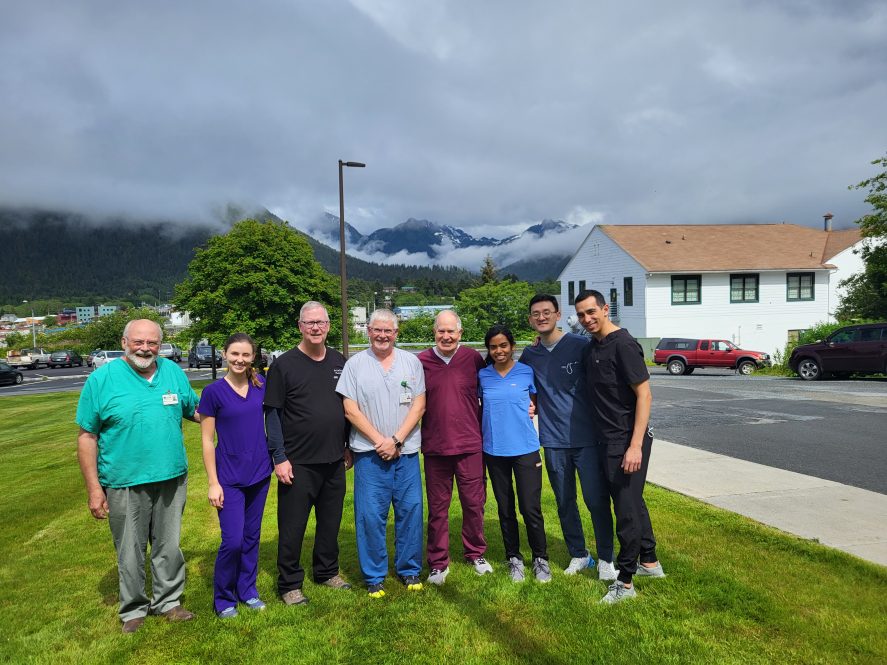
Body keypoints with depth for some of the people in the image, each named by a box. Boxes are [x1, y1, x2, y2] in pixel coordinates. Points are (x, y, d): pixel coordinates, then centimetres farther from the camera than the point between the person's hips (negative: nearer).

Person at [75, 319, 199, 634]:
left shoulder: (174, 372, 2)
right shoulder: (102, 379, -8)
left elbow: (195, 410, 15)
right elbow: (87, 436, -6)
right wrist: (94, 488, -9)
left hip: (171, 479, 3)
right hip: (125, 485, -3)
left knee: (169, 547, 16)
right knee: (130, 553, 12)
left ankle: (168, 601, 35)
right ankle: (133, 609, 32)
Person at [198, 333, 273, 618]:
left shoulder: (261, 385, 0)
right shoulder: (213, 392, -10)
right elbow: (207, 440, -6)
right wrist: (213, 482, -8)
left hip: (259, 474, 4)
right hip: (229, 477, -4)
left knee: (252, 536, 14)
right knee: (233, 540, -3)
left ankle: (247, 589, 31)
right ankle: (223, 598, 19)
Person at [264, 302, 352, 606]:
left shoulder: (339, 362, 7)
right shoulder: (284, 365, -7)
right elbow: (272, 414, -8)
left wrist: (348, 446, 13)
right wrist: (279, 457, -11)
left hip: (334, 460, 5)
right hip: (298, 463, -4)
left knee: (331, 521, 16)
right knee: (292, 526, 5)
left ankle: (327, 571, 34)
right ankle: (289, 584, 21)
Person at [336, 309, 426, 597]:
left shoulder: (412, 362, 6)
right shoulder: (355, 364, 1)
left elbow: (418, 405, 1)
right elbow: (350, 410, -3)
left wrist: (396, 440, -9)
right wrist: (380, 441, -9)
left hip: (406, 452, 2)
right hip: (369, 453, -1)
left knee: (411, 511, 6)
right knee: (370, 515, 1)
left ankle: (409, 570, 24)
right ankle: (374, 576, 17)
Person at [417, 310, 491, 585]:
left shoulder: (473, 358, -1)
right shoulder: (421, 362, -3)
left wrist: (482, 425, 7)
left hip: (470, 444, 1)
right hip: (435, 446, 0)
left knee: (474, 503, 12)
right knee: (437, 507, 10)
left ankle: (476, 554, 32)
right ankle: (438, 563, 24)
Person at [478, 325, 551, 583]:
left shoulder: (527, 371, -2)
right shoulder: (483, 375, 4)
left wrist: (531, 409, -7)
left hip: (525, 449, -2)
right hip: (494, 450, 2)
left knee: (531, 508, -2)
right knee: (505, 509, 12)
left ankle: (540, 559, 19)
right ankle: (514, 558, 28)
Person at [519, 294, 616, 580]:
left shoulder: (580, 345, -5)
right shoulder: (529, 355, 5)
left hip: (587, 438, -3)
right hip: (553, 441, 3)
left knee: (597, 501, 1)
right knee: (565, 503, 13)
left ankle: (606, 559, 20)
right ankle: (578, 555, 31)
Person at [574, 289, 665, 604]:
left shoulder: (623, 344, -17)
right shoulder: (592, 346, 9)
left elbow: (644, 395, -19)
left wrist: (635, 445, -23)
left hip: (627, 441, -9)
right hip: (607, 440, 9)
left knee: (627, 508, 1)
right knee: (632, 502, 20)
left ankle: (625, 582, 13)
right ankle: (650, 562, 38)